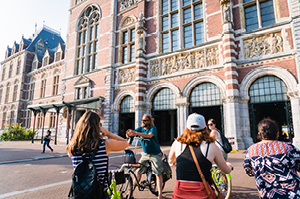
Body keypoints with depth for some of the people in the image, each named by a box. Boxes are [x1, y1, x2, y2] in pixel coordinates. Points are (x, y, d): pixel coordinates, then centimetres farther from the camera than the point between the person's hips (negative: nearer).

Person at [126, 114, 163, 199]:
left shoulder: (153, 128, -15)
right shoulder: (140, 128, 0)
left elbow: (149, 135, -36)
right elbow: (132, 133, -13)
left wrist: (136, 133, -48)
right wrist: (129, 133, -39)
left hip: (155, 154, -4)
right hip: (145, 154, 4)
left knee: (158, 173, -7)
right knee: (138, 172, 5)